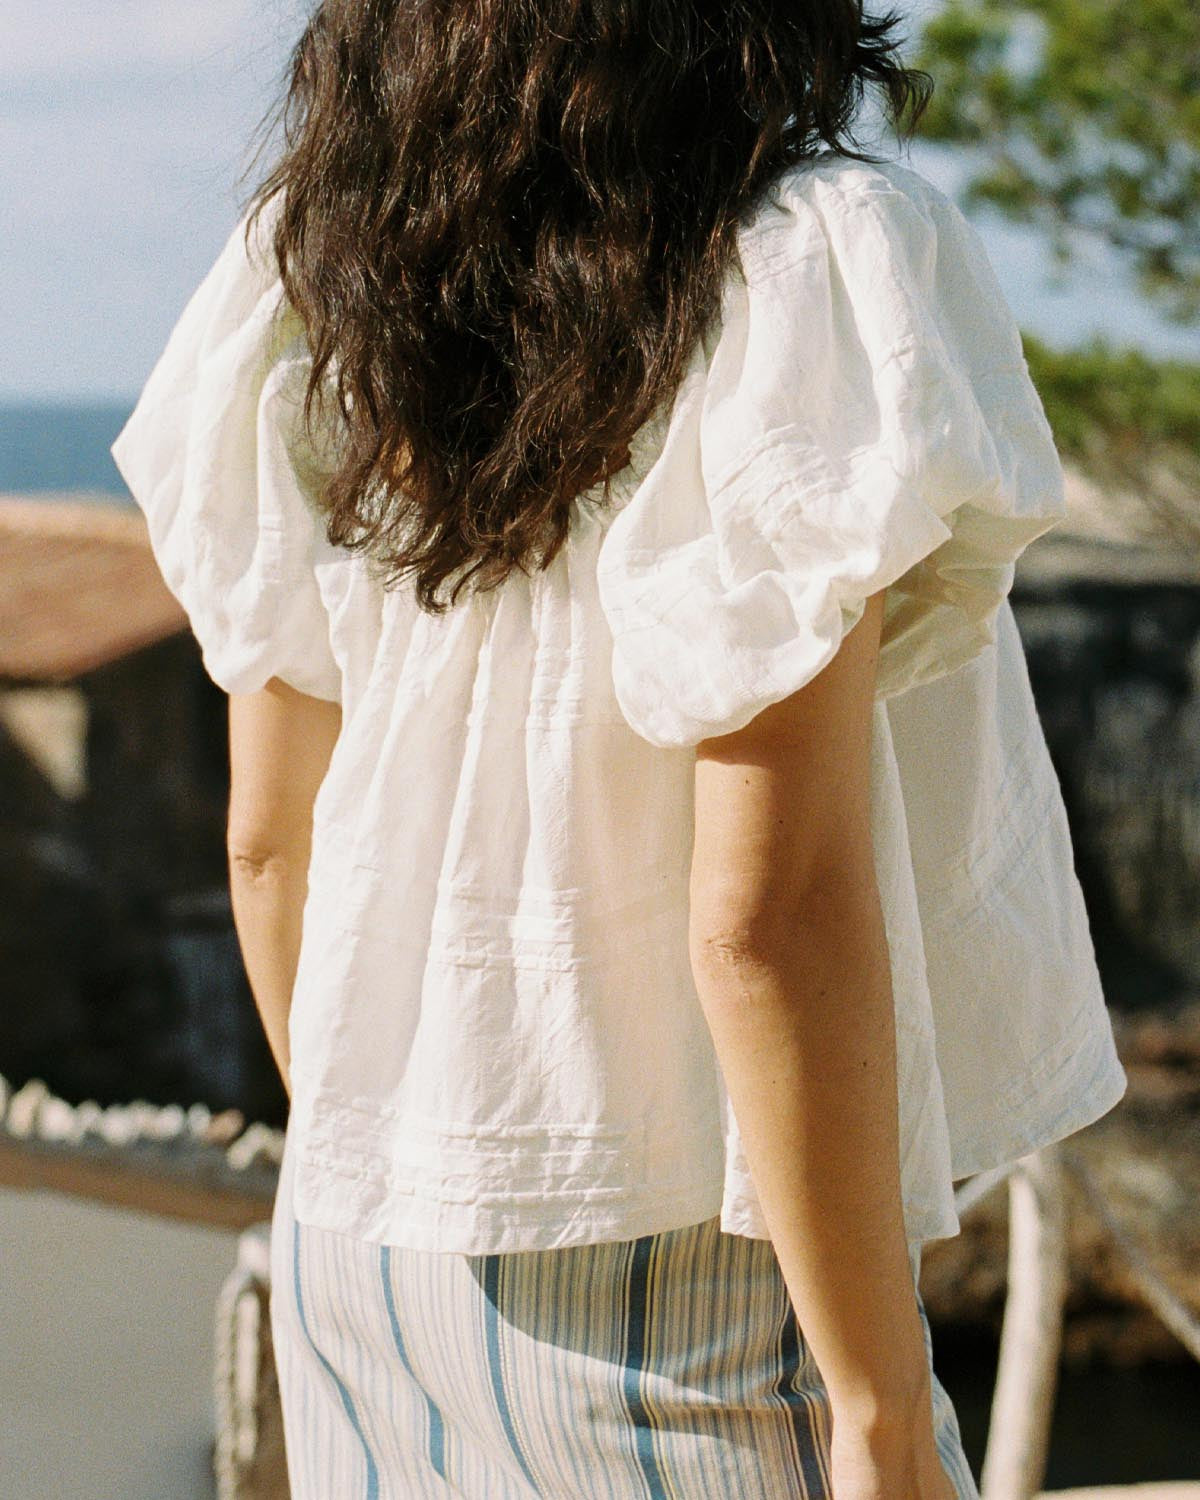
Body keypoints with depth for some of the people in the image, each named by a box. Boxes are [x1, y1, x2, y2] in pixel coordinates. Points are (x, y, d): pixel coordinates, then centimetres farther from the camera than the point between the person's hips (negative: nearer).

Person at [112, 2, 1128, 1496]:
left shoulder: (314, 274, -1)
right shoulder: (806, 266, -18)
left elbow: (270, 838, 6)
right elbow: (768, 911, -22)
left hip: (362, 1238, 6)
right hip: (685, 1262, -6)